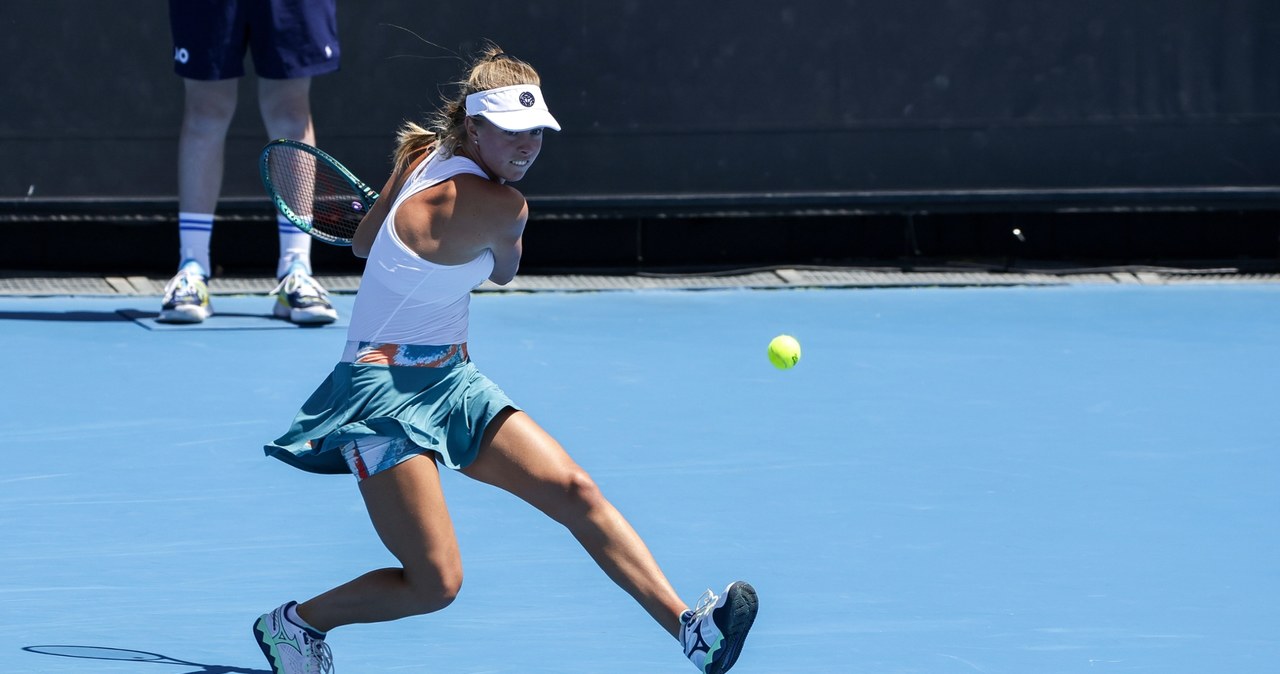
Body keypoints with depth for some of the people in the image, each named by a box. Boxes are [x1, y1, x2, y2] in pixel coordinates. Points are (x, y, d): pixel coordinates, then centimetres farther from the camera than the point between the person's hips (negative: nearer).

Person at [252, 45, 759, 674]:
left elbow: (363, 241, 18)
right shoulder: (502, 206, -20)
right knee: (435, 582, -15)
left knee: (575, 491, -5)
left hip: (449, 383, 10)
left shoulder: (424, 155, 5)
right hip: (384, 394, -10)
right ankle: (293, 623, 9)